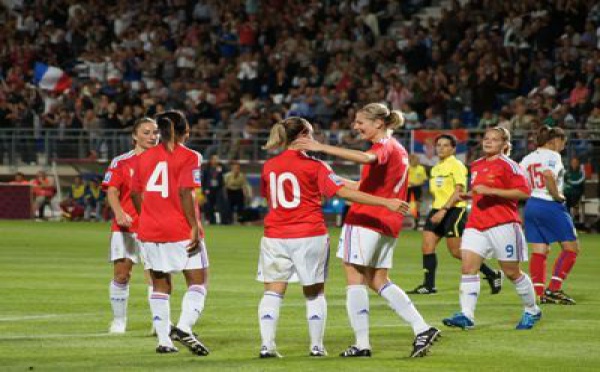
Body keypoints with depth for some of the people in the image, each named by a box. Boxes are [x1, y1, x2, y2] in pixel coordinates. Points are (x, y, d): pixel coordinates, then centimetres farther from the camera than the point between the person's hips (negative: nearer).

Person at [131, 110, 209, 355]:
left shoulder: (145, 157, 9)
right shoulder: (189, 157, -6)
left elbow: (136, 194, 11)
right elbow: (185, 193, -17)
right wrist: (195, 227, -16)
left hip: (150, 231, 5)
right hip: (181, 231, -5)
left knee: (160, 286, 12)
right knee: (197, 282, 1)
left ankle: (164, 340, 8)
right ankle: (184, 328, -21)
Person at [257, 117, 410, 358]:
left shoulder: (268, 167, 4)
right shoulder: (314, 166, -9)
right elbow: (344, 192, -16)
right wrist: (385, 202, -17)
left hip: (275, 236, 3)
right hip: (309, 236, -3)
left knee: (273, 292, 5)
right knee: (314, 293, 11)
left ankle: (267, 345, -6)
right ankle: (316, 345, 12)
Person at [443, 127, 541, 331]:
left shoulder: (508, 165, -7)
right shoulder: (476, 165, 16)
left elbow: (524, 192, -16)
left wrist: (490, 191, -20)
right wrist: (468, 195, 10)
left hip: (503, 224, -6)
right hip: (476, 224, 6)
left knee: (511, 272, 4)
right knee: (468, 266, -12)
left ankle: (532, 311, 25)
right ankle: (466, 315, -18)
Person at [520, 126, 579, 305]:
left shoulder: (527, 159, 12)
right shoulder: (552, 156, -9)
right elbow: (548, 175, -28)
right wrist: (557, 195, -16)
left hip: (531, 205, 7)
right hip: (551, 206, -7)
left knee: (539, 251, 8)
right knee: (571, 248, 1)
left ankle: (541, 293, 2)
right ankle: (554, 288, -7)